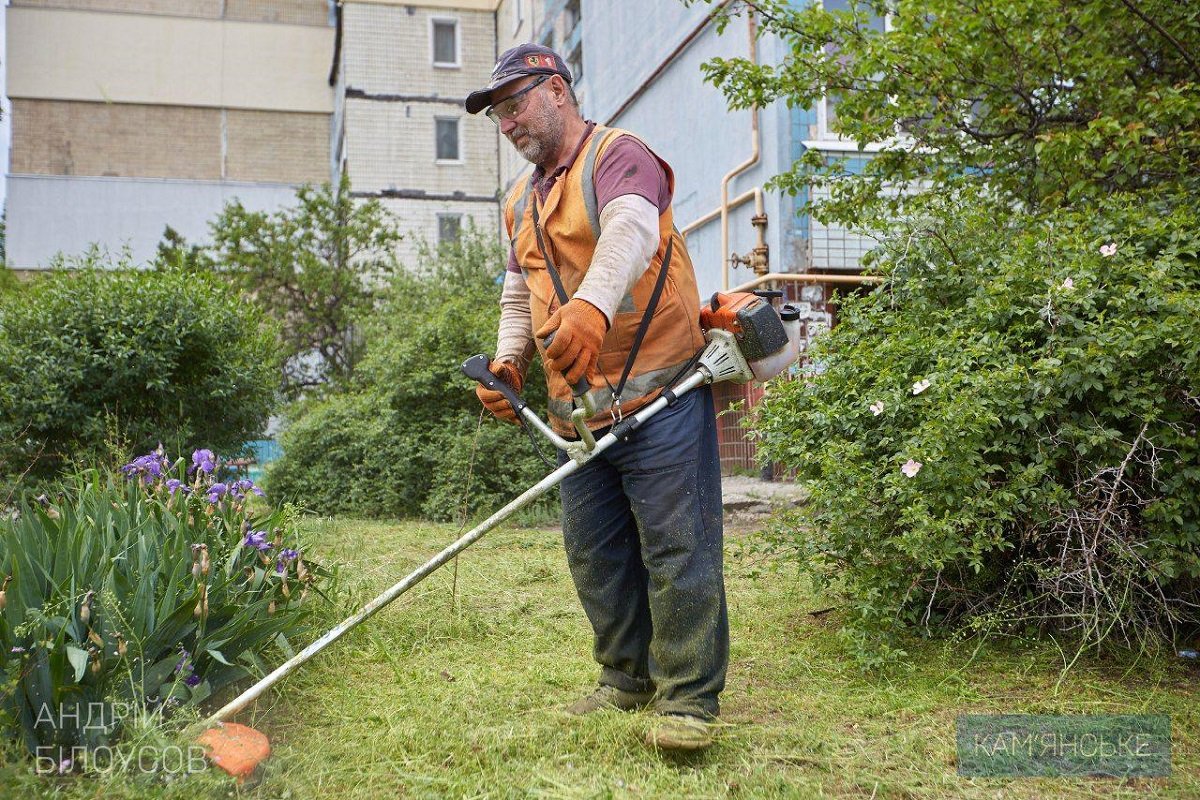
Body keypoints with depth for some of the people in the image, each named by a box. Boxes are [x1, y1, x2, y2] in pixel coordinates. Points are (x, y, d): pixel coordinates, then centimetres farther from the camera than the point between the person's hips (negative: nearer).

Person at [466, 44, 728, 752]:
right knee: (596, 556, 13)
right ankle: (628, 679, 28)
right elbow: (519, 295, 24)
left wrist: (593, 304, -48)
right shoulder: (522, 203, 20)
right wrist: (509, 360, 3)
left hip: (658, 398, -8)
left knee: (676, 551, -6)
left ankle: (689, 700, 4)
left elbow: (630, 228, -28)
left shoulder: (618, 155, -7)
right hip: (577, 414, 9)